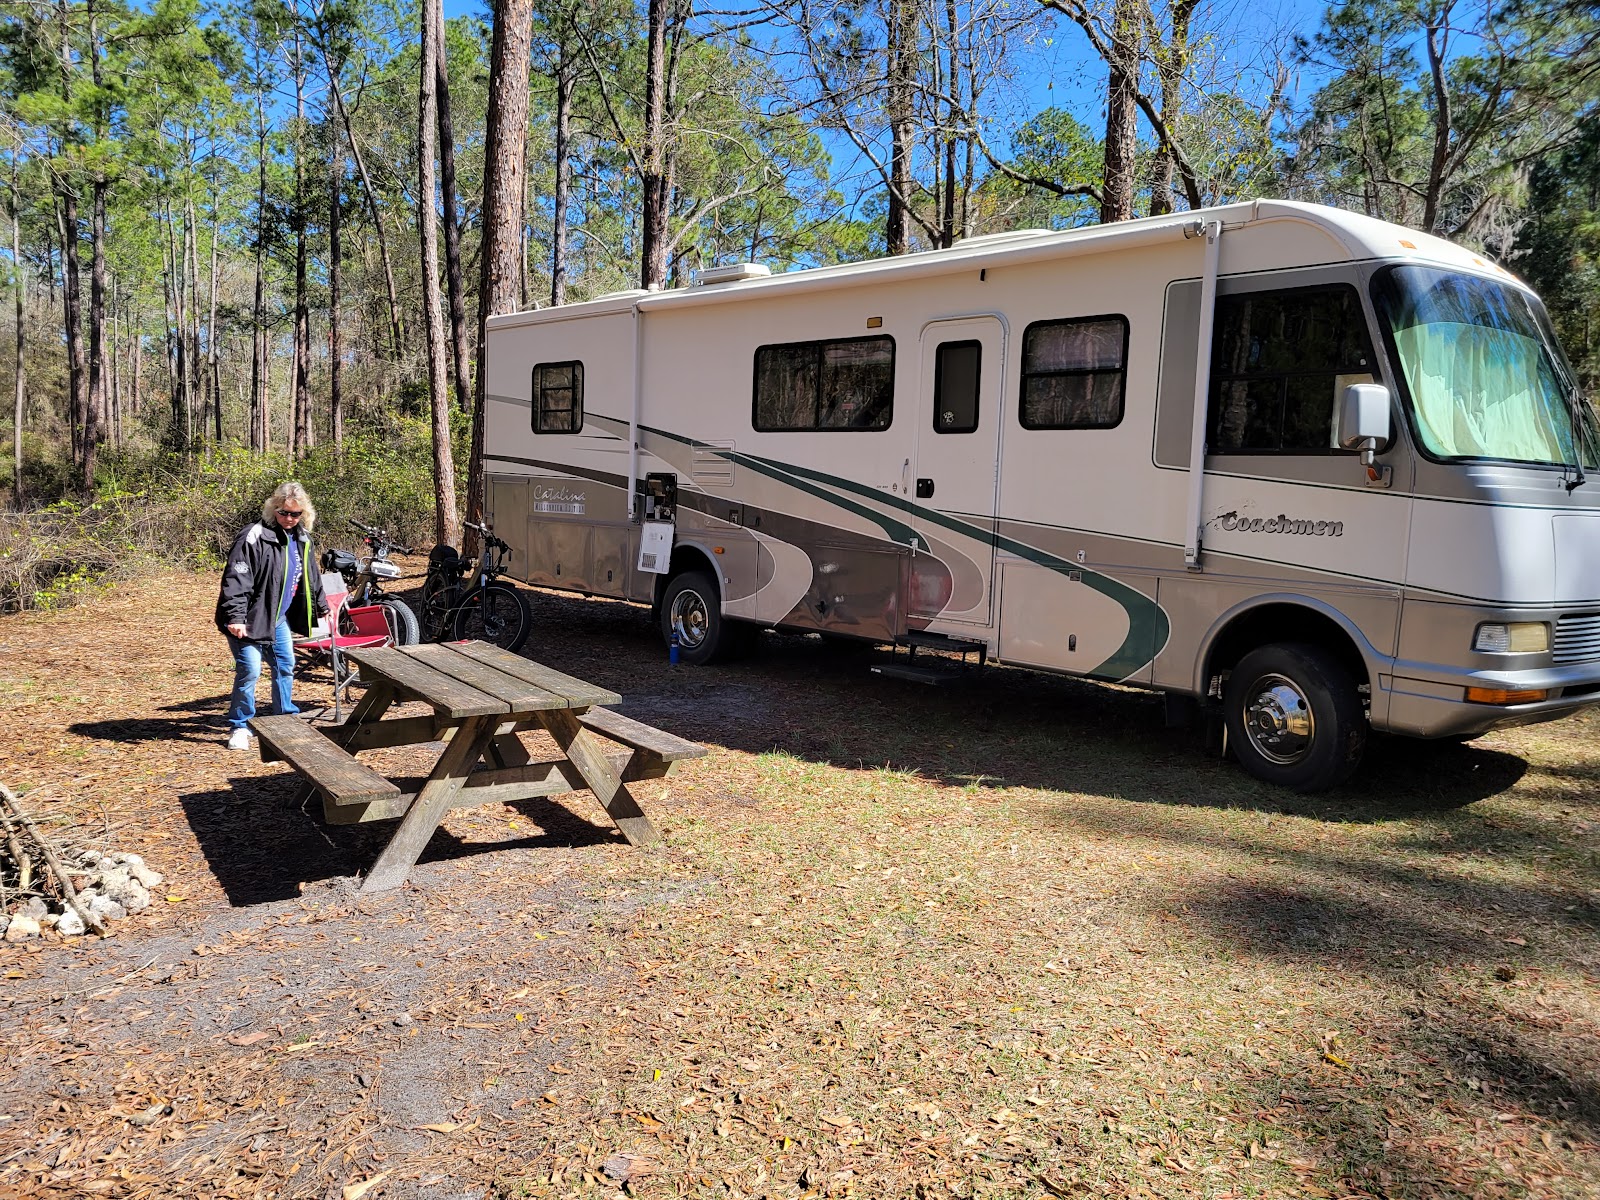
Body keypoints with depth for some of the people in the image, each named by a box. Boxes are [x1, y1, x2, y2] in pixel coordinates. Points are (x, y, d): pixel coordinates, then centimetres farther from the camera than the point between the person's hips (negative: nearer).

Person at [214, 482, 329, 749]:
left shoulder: (301, 538, 7)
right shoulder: (254, 537, -19)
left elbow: (310, 574, 23)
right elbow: (236, 579, -23)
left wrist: (320, 604, 33)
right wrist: (235, 617, -29)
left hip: (280, 618, 8)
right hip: (251, 618, -8)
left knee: (285, 665, 15)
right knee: (249, 670, -11)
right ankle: (239, 726, 4)